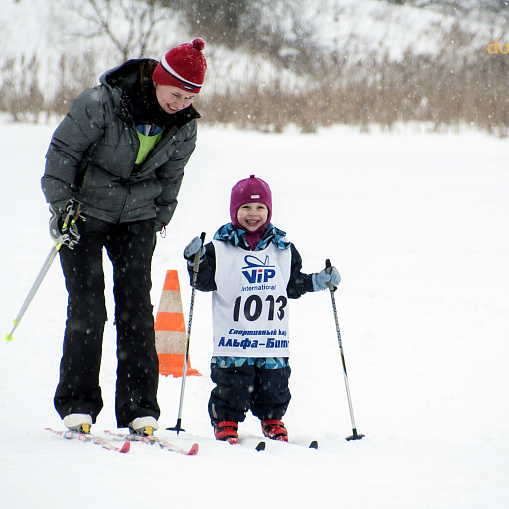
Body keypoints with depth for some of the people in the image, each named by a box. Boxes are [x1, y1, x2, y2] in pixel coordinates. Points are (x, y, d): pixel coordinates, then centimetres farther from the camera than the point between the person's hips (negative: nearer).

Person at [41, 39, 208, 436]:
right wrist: (62, 205, -16)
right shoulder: (101, 104, -23)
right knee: (87, 308, -8)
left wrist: (159, 219, 15)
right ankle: (77, 403, 1)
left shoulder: (185, 125, -8)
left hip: (137, 217, 3)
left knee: (137, 307, -4)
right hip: (85, 213, -3)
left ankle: (139, 408, -1)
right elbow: (63, 151, -13)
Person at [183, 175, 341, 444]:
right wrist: (195, 261, -19)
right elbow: (205, 281, -3)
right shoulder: (221, 248, -1)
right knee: (232, 384, 1)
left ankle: (272, 420, 30)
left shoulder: (283, 249, 10)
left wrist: (317, 282, 7)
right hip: (234, 338, -3)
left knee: (274, 385, 9)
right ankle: (226, 422, 19)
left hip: (273, 338, 3)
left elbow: (293, 284, 18)